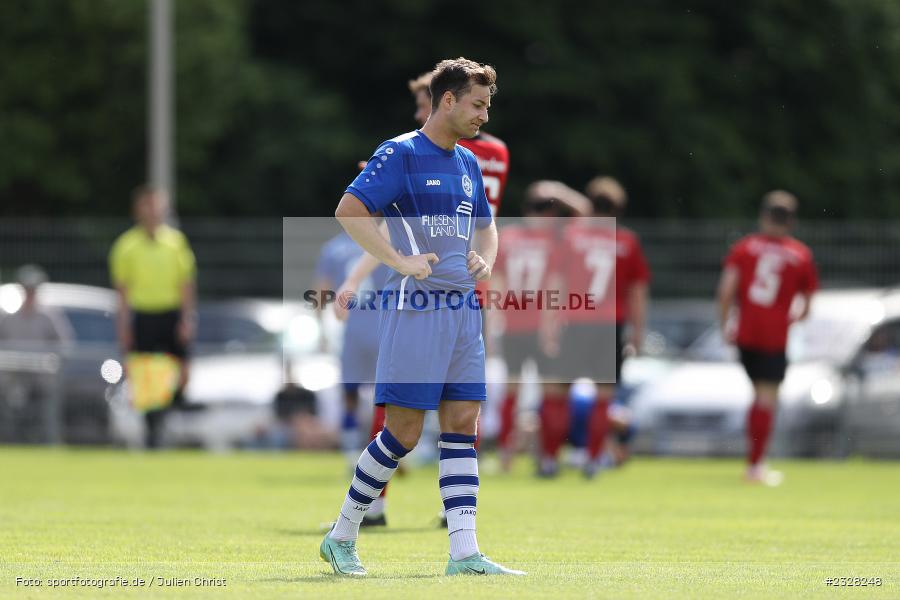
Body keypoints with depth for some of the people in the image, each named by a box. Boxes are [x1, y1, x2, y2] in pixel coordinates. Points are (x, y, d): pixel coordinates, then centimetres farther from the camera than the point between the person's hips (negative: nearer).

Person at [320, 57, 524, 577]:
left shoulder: (468, 163, 17)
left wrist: (486, 261, 10)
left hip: (464, 309, 7)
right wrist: (401, 262, -21)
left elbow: (486, 224, 31)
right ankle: (342, 538, 9)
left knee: (463, 426, 1)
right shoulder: (401, 154, -6)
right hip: (415, 307, -7)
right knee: (403, 432, -6)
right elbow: (348, 211, -15)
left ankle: (464, 553, 0)